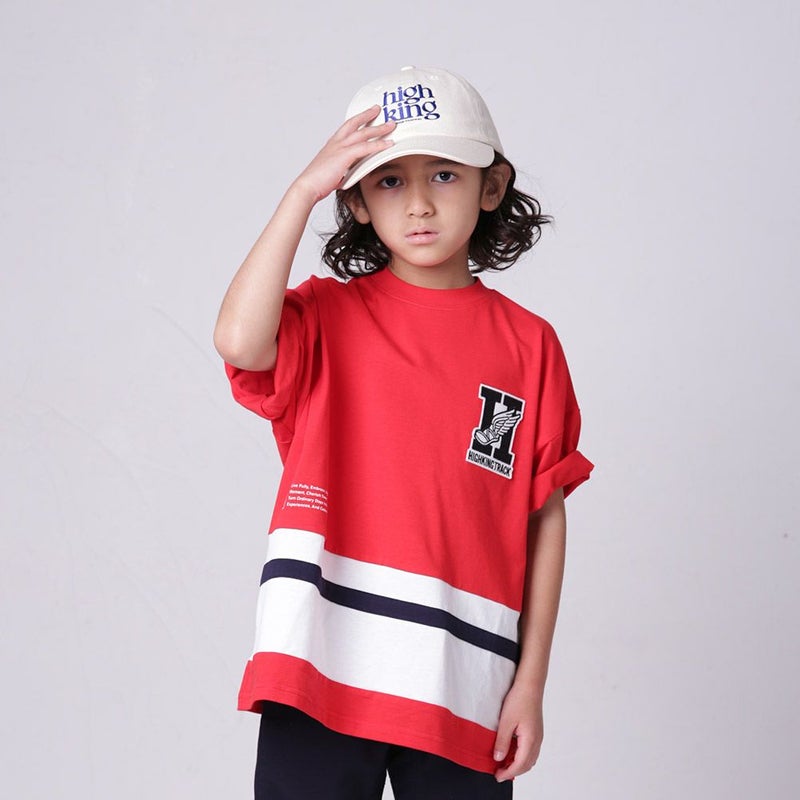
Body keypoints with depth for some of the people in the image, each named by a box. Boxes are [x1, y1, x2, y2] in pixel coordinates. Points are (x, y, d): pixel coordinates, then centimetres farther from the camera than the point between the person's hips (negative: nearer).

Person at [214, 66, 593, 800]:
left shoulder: (528, 345, 5)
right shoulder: (327, 318, 3)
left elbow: (546, 518, 6)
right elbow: (239, 342, -19)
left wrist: (532, 681, 3)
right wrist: (302, 192, -13)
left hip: (462, 687, 1)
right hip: (322, 665, -1)